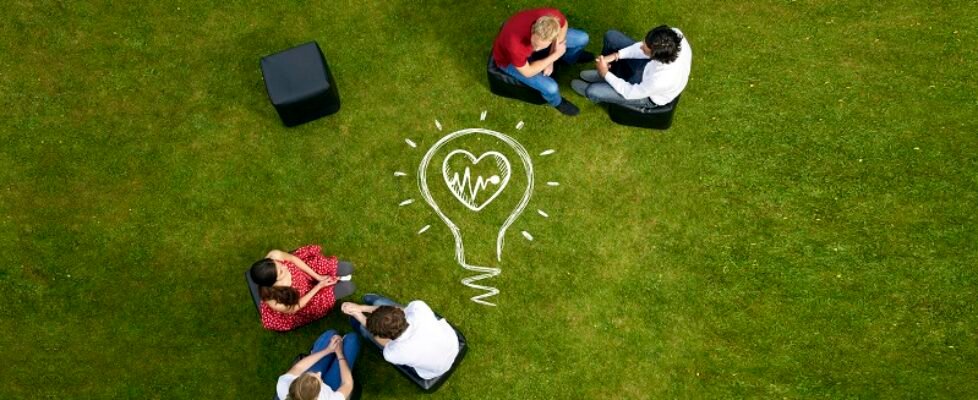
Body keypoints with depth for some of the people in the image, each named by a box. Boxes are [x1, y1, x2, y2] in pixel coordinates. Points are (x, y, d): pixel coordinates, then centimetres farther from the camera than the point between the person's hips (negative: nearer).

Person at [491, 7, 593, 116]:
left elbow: (563, 26, -7)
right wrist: (555, 55, -27)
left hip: (531, 37, 4)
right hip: (510, 60, -4)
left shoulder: (553, 16, -34)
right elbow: (527, 72, -27)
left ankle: (570, 57, 38)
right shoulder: (515, 44, -46)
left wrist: (550, 60, -11)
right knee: (551, 87, -18)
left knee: (582, 38, 1)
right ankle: (557, 102, 21)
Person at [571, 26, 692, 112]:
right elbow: (645, 46, -13)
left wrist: (606, 74, -19)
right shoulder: (674, 34, -33)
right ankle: (603, 74, 30)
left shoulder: (661, 80, -46)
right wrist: (616, 55, -22)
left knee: (592, 91, -10)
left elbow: (630, 92, -26)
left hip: (649, 96, -5)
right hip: (649, 68, 6)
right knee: (611, 36, -1)